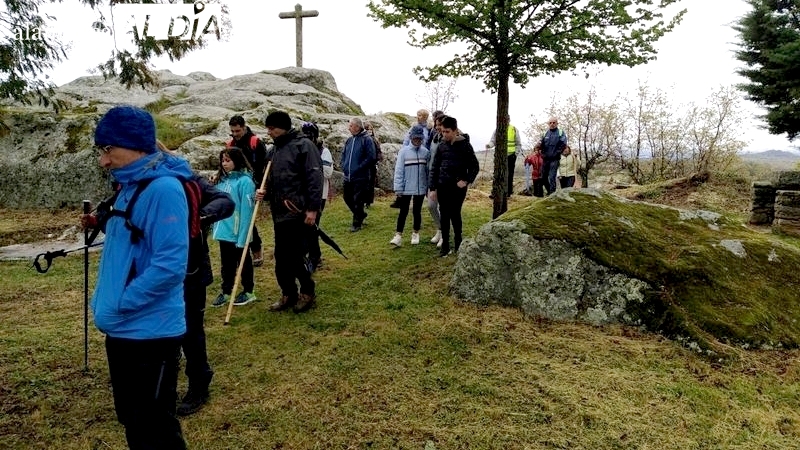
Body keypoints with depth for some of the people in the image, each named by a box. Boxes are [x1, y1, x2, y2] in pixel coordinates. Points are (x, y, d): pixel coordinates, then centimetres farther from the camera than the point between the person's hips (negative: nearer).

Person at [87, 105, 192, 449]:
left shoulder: (163, 188, -20)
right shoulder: (129, 185, 10)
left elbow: (170, 265, -26)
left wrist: (118, 305, -19)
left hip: (150, 331, -9)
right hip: (122, 328, 9)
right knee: (131, 421, 23)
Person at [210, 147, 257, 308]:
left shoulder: (245, 181, -17)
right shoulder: (222, 179, 7)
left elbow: (246, 210, -19)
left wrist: (242, 236, -20)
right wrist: (216, 228, 7)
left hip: (238, 233, -6)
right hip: (223, 232, 7)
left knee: (243, 262, 11)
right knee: (226, 264, 17)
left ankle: (248, 292, 26)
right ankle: (226, 292, 30)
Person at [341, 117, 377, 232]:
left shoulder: (367, 139, -9)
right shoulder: (349, 140, 12)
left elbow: (371, 158, -14)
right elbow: (343, 154, 22)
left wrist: (358, 168, -16)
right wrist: (344, 166, 6)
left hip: (360, 177, -7)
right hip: (348, 177, 7)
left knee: (358, 201, -1)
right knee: (347, 198, 15)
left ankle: (357, 223, 11)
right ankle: (361, 214, 36)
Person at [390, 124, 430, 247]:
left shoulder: (426, 152, 1)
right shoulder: (404, 151, -6)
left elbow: (428, 170, 5)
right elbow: (398, 170, -7)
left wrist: (429, 186, 6)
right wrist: (398, 188, -10)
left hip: (420, 188, 2)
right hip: (406, 188, -2)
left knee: (417, 211, 12)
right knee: (403, 211, 1)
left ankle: (415, 234, 27)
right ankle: (398, 236, 4)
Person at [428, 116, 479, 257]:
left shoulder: (464, 145, -6)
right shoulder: (442, 145, 3)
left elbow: (474, 166, -1)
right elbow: (435, 167, 6)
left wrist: (466, 181, -13)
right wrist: (432, 187, 2)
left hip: (458, 187, -3)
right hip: (442, 186, 3)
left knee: (455, 214, 2)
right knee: (444, 215, 5)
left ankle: (458, 242, 19)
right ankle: (445, 245, 12)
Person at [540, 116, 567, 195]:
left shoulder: (561, 133, -1)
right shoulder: (545, 133, 12)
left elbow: (563, 145, -7)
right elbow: (541, 144, 12)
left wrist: (555, 154, -11)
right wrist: (543, 154, 0)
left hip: (554, 159, -5)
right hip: (546, 159, 5)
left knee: (551, 177, -13)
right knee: (544, 177, 10)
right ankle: (549, 192, 27)